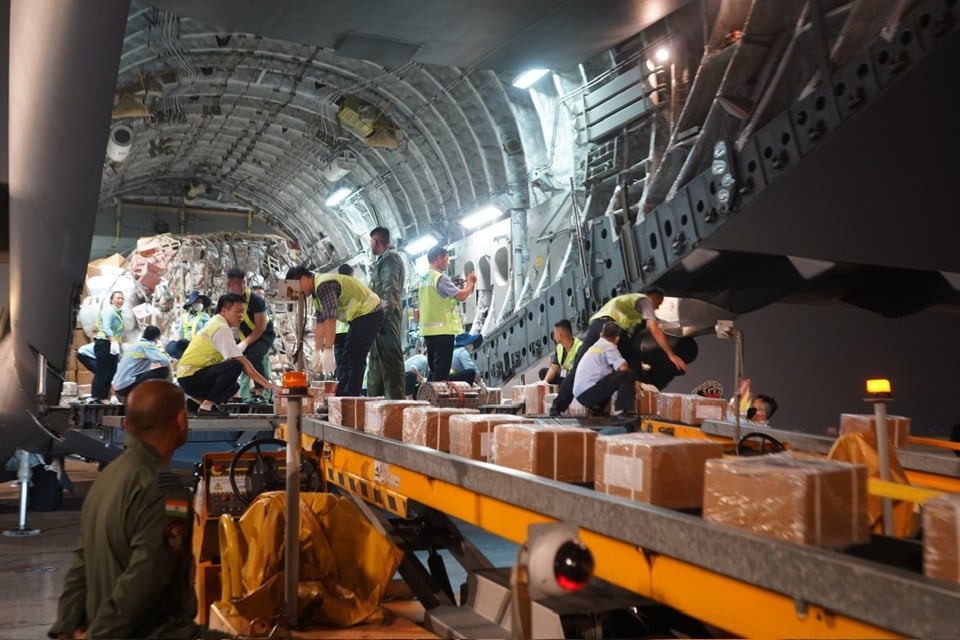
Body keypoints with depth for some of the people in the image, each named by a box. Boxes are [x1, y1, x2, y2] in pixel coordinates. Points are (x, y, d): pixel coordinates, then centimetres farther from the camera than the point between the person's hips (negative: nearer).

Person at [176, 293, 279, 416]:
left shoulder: (215, 324, 13)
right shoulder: (222, 329, -17)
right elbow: (242, 362, -23)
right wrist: (266, 383, -23)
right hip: (190, 377, -10)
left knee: (233, 386, 19)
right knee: (235, 365, -26)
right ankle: (207, 405, -17)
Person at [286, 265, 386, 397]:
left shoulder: (324, 285, -21)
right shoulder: (317, 291, 11)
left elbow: (330, 320, -28)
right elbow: (320, 323, 12)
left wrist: (328, 351, -28)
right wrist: (316, 352, 10)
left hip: (368, 313, -11)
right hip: (360, 316, 11)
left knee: (354, 360, -13)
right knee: (348, 360, 12)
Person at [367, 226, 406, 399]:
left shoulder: (390, 257, -7)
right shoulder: (382, 259, 24)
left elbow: (390, 290, -17)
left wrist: (384, 315, -22)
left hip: (386, 316, -11)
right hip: (381, 316, 11)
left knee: (390, 358, -12)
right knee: (377, 357, 13)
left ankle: (396, 399, -14)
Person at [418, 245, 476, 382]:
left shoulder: (424, 278, 14)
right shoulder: (441, 278, -13)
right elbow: (461, 296, -19)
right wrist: (471, 282, -2)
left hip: (428, 329, 9)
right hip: (443, 329, -9)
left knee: (434, 369, 14)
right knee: (442, 371, -5)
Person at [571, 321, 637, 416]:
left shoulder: (594, 346, 24)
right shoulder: (608, 346, -1)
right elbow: (623, 368, -11)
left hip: (580, 394, 9)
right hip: (589, 391, -9)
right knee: (628, 375, -9)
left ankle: (596, 409, 18)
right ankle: (622, 411, -13)